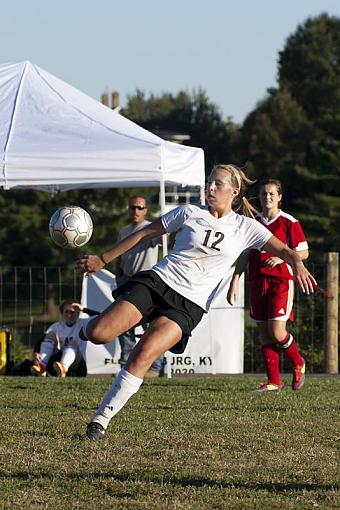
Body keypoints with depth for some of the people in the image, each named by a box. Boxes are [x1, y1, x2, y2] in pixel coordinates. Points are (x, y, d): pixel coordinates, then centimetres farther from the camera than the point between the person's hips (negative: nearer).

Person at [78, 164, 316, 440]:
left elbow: (283, 250, 2)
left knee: (143, 356, -23)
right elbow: (145, 233, 15)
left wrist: (298, 264, -22)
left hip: (189, 305, -1)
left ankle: (101, 420, -14)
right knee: (99, 334, -18)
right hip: (157, 281, 1)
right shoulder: (190, 213, 9)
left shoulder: (245, 227, 7)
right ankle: (91, 327, 22)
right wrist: (103, 259, 16)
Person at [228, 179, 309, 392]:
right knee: (264, 333, 2)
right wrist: (234, 283, 6)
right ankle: (274, 381, 8)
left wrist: (281, 257, -16)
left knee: (277, 332, -13)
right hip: (257, 282, 4)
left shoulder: (289, 222, -2)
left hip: (281, 281, -4)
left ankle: (298, 363, 16)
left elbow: (303, 252, 1)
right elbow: (244, 255, 12)